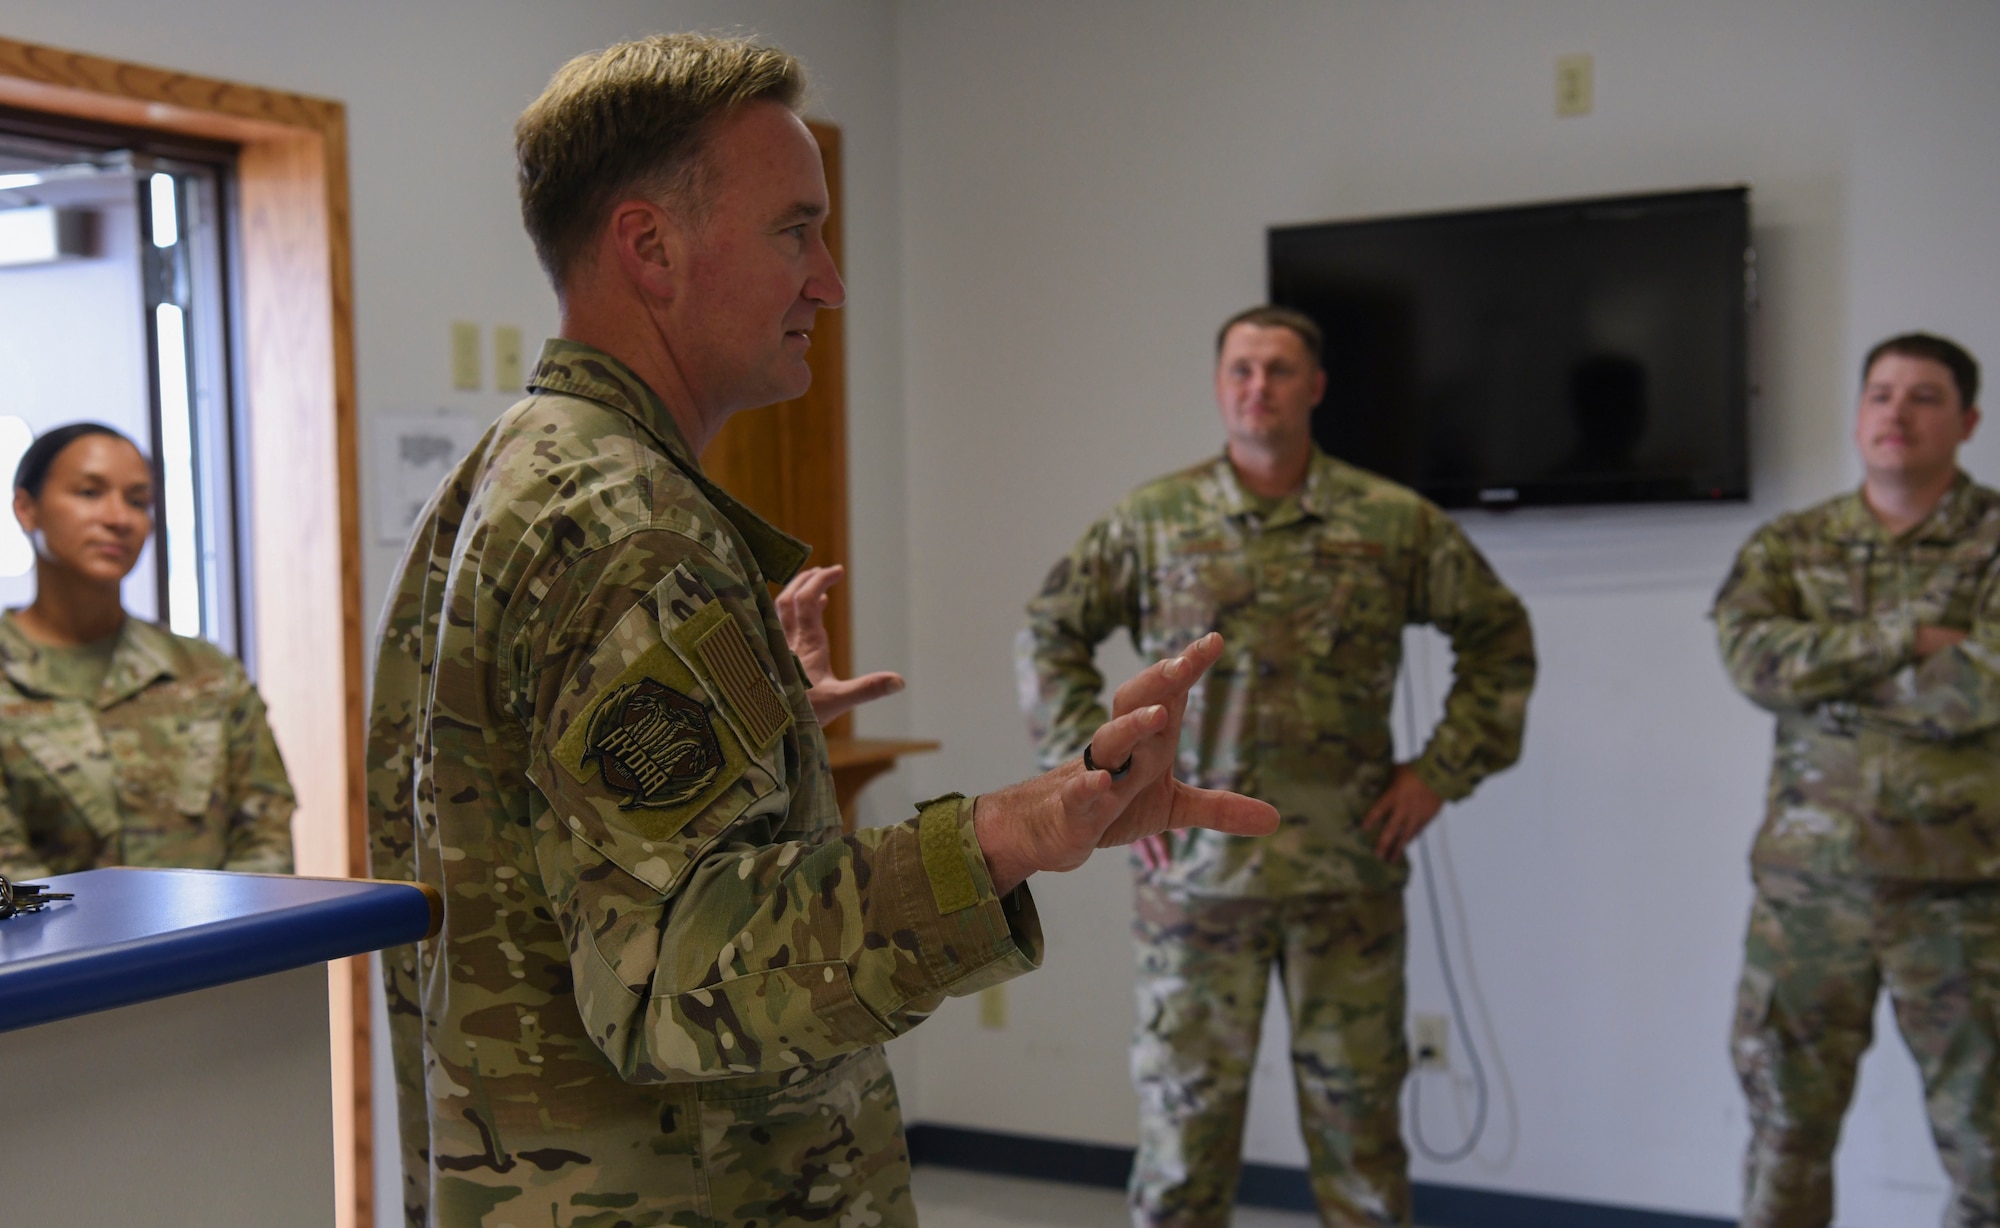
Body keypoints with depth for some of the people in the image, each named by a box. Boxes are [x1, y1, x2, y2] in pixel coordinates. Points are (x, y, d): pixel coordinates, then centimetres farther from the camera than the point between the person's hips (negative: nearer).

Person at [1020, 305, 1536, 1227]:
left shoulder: (1395, 524, 2)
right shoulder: (1152, 521, 1)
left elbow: (1498, 636, 10)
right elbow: (1050, 636, 7)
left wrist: (1442, 770, 1)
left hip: (1349, 867, 1)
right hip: (1196, 866, 0)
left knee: (1355, 1106, 10)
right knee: (1186, 1103, 6)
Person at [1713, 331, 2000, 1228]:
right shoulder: (1787, 546, 8)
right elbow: (1753, 657, -11)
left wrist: (1824, 671, -9)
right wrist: (1905, 635, -17)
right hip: (1808, 875, 2)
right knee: (1785, 1118, 9)